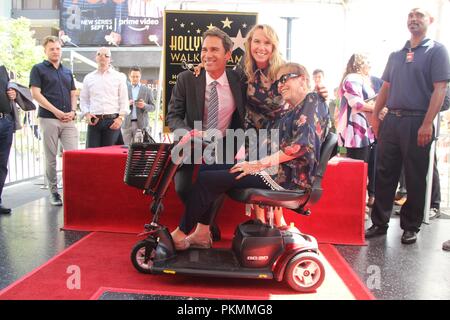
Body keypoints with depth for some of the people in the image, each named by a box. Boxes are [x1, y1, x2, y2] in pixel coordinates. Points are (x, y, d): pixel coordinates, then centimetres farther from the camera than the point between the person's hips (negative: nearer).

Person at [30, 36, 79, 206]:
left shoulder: (67, 71, 19)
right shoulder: (38, 69, 5)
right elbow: (36, 94, -5)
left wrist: (73, 111, 0)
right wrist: (56, 111, -11)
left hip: (68, 120, 4)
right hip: (48, 119, -3)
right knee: (51, 158, 3)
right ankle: (53, 191, 13)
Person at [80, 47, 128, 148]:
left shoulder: (119, 77, 8)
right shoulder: (88, 78, 14)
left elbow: (124, 100, 4)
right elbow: (83, 99, 16)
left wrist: (121, 118, -6)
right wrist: (86, 114, -1)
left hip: (112, 121, -1)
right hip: (94, 120, 2)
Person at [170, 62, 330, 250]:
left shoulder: (313, 100, -5)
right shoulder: (291, 112, 23)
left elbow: (302, 143, -21)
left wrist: (259, 164, -20)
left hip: (287, 177, -10)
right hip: (275, 170, 10)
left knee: (206, 179, -13)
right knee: (210, 170, 9)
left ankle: (180, 236, 3)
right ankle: (202, 234, 7)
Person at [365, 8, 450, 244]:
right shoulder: (396, 54, 17)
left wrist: (427, 124, -17)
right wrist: (375, 116, 9)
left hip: (417, 123, -5)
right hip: (391, 120, 5)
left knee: (415, 178, 4)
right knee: (384, 174, 6)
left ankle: (411, 227, 17)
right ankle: (379, 223, 16)